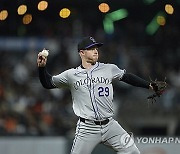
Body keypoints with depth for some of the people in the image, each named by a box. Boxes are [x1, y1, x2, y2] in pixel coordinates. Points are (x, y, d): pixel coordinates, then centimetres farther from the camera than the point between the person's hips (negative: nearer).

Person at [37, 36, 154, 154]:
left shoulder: (109, 69, 7)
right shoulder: (71, 75, 3)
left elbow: (127, 77, 16)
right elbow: (48, 83, 9)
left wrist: (149, 85, 13)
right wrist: (42, 67, -6)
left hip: (109, 125, 2)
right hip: (87, 129, -2)